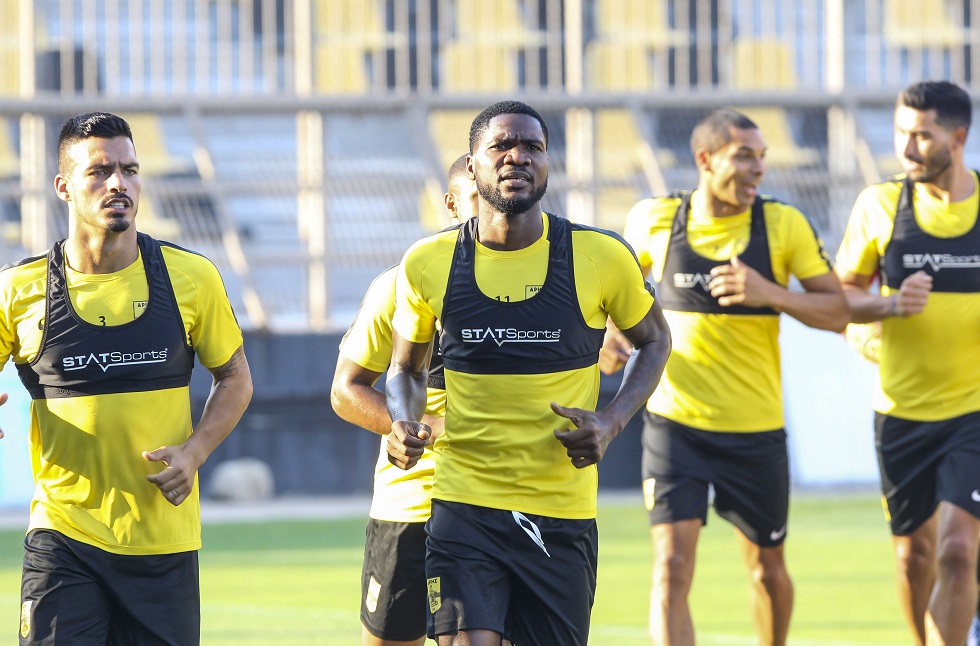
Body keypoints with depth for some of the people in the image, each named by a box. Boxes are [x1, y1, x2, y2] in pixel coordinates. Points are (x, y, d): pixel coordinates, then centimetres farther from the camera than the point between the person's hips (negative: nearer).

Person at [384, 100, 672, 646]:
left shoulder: (600, 258, -4)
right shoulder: (428, 264, -1)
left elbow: (654, 341, 14)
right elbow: (407, 366, 16)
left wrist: (612, 422, -4)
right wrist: (405, 426, -6)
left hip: (564, 515, 1)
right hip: (464, 506, -1)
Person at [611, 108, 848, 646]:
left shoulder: (783, 225, -6)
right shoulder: (654, 220, -3)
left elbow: (837, 312, -6)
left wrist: (769, 293, -22)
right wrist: (612, 331, -1)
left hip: (756, 429, 1)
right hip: (675, 423, -1)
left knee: (767, 570, 13)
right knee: (672, 570, -13)